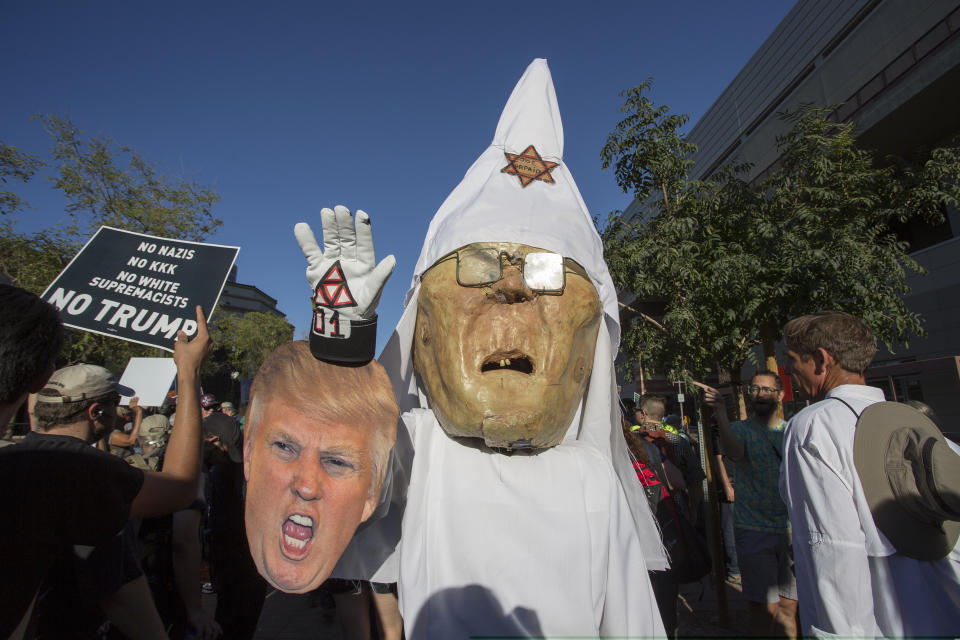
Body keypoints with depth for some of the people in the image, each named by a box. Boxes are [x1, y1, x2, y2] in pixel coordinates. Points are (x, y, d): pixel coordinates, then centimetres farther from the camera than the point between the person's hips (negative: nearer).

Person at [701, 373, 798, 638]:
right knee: (765, 610, -3)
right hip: (754, 532, -3)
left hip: (791, 530, 3)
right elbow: (734, 453, -25)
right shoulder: (740, 429, -2)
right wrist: (720, 412, -37)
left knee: (788, 608, 11)